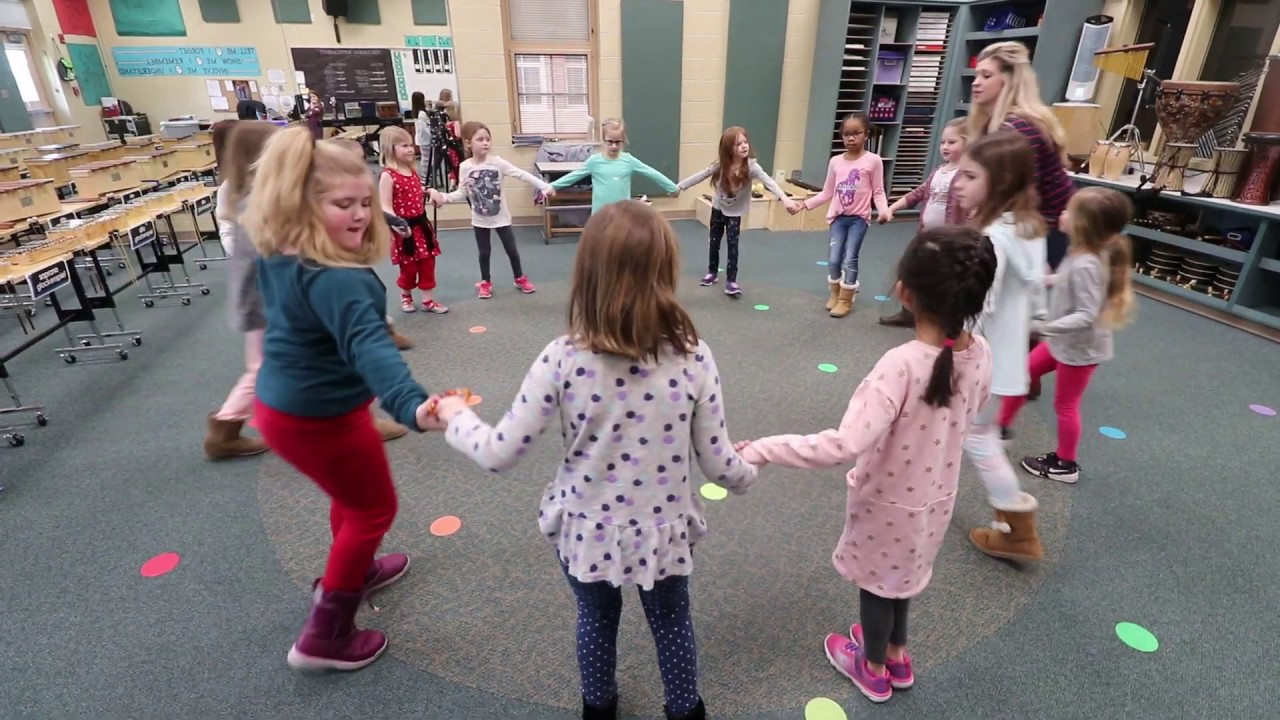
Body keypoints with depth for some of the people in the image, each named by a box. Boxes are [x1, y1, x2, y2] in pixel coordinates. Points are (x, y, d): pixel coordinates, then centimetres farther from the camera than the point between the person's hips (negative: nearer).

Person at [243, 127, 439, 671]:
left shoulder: (278, 253, -2)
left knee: (350, 495, 30)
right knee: (374, 508, 11)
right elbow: (369, 345, -48)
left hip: (281, 405, 9)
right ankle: (323, 638, 22)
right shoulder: (334, 278, -32)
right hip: (319, 418, -9)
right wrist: (412, 405, -62)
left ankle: (354, 572, 54)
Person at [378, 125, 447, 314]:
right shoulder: (387, 176, -17)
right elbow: (386, 208, -20)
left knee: (428, 264, 10)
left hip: (421, 225, 7)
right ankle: (405, 297, 32)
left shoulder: (413, 171, 7)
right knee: (408, 267, 8)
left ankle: (428, 300, 20)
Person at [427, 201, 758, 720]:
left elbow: (499, 455, -16)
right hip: (663, 534, 0)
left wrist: (455, 416, 4)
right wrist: (746, 473, 13)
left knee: (596, 620, 29)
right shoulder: (693, 358, -19)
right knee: (672, 624, 28)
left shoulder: (563, 359, -23)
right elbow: (717, 464, -11)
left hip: (587, 533, 0)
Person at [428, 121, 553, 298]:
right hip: (480, 219, 1)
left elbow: (522, 175, -15)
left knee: (511, 249, 9)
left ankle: (520, 278, 30)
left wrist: (545, 187, -21)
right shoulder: (465, 167, -7)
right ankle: (485, 283, 30)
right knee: (484, 252, 12)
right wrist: (443, 197, -17)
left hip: (501, 216, -1)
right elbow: (462, 193, -1)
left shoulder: (497, 162, -12)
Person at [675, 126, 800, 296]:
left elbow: (769, 181, -35)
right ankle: (712, 273, 34)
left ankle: (731, 281, -1)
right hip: (718, 208, 3)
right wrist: (677, 187, -9)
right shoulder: (721, 165, -18)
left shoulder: (751, 166, -24)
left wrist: (785, 199, -50)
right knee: (714, 243, 14)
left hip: (735, 212, -3)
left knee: (733, 245, -10)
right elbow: (700, 176, -10)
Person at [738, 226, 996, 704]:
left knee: (875, 581, 22)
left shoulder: (902, 365, -36)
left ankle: (873, 668, 50)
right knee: (900, 574, 31)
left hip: (888, 503, -6)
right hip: (936, 497, 6)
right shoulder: (980, 355, -15)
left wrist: (762, 450, -39)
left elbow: (844, 446, -44)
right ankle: (895, 654, 57)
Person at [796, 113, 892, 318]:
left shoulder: (873, 160, -5)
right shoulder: (835, 161, 4)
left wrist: (884, 211, -21)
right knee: (833, 259, 2)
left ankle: (846, 300, 13)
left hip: (859, 218, -3)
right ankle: (834, 294, 26)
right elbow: (827, 193, 8)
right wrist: (805, 204, -1)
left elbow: (878, 192, -4)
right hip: (838, 217, 3)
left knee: (849, 260, -3)